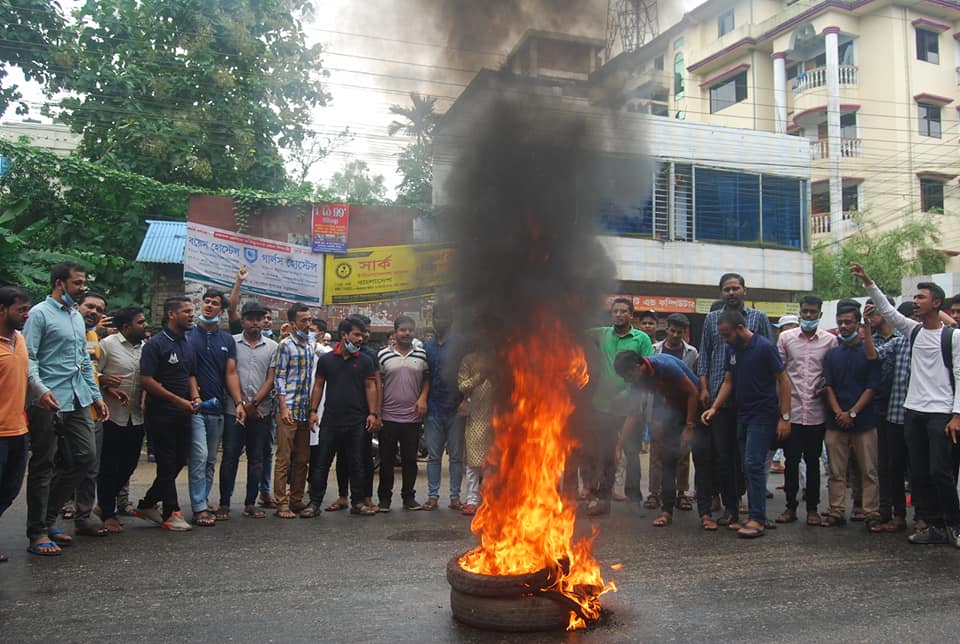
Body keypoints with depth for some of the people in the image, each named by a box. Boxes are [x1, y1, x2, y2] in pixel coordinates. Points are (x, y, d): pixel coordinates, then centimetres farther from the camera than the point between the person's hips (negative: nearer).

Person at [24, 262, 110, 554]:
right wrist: (41, 390, -29)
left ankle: (47, 517, 22)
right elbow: (29, 358, -14)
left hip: (78, 401, 8)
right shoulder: (40, 313, -6)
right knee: (43, 466, 0)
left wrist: (96, 396, 20)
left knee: (85, 457, 7)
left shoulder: (77, 316, 19)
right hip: (49, 402, -8)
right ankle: (37, 533, 11)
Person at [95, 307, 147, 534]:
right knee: (108, 467, 3)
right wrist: (107, 386, -24)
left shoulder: (145, 347, 10)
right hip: (113, 415, -5)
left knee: (129, 464, 11)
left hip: (136, 417, 6)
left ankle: (105, 503, 32)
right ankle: (108, 514, 15)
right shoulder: (108, 344, -6)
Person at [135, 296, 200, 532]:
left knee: (180, 460, 10)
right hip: (161, 414, -7)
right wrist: (178, 400, -18)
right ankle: (171, 513, 11)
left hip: (183, 414, 7)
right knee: (167, 463, 1)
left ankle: (147, 504, 26)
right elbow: (146, 380, -16)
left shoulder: (188, 344, 13)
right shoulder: (156, 344, -10)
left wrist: (195, 396, 0)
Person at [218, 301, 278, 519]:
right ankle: (224, 504, 7)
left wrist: (254, 403, -9)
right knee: (230, 457, -1)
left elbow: (271, 379, 2)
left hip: (262, 410, 2)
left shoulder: (272, 347, 7)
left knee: (257, 459, 6)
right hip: (235, 409, -2)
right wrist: (243, 403, -7)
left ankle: (250, 503, 14)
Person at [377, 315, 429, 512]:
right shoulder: (383, 355, 2)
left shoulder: (422, 355, 5)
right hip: (388, 416, -1)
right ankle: (384, 497, 17)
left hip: (412, 416, 1)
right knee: (386, 460, 6)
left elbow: (427, 379, 11)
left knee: (410, 459, 8)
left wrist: (423, 398, -5)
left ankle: (408, 497, 19)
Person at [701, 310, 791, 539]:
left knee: (753, 464, -12)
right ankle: (757, 517, 17)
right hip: (743, 414, 7)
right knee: (749, 466, 9)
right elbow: (728, 382, 14)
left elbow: (783, 380, -11)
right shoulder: (731, 350, 8)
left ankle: (757, 519, -7)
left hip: (763, 414, -7)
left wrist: (785, 417, -14)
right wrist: (714, 408, 1)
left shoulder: (764, 347, -13)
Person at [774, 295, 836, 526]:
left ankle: (812, 508, 19)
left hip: (816, 412, 0)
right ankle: (791, 506, 17)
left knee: (813, 461, 8)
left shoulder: (830, 340, 3)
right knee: (791, 460, 5)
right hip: (791, 410, 0)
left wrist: (826, 388, -10)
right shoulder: (785, 337, 5)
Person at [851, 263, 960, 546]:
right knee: (919, 474, 6)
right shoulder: (913, 331, 11)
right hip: (913, 412, 6)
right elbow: (887, 309, 8)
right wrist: (867, 282, -2)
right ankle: (934, 526, 14)